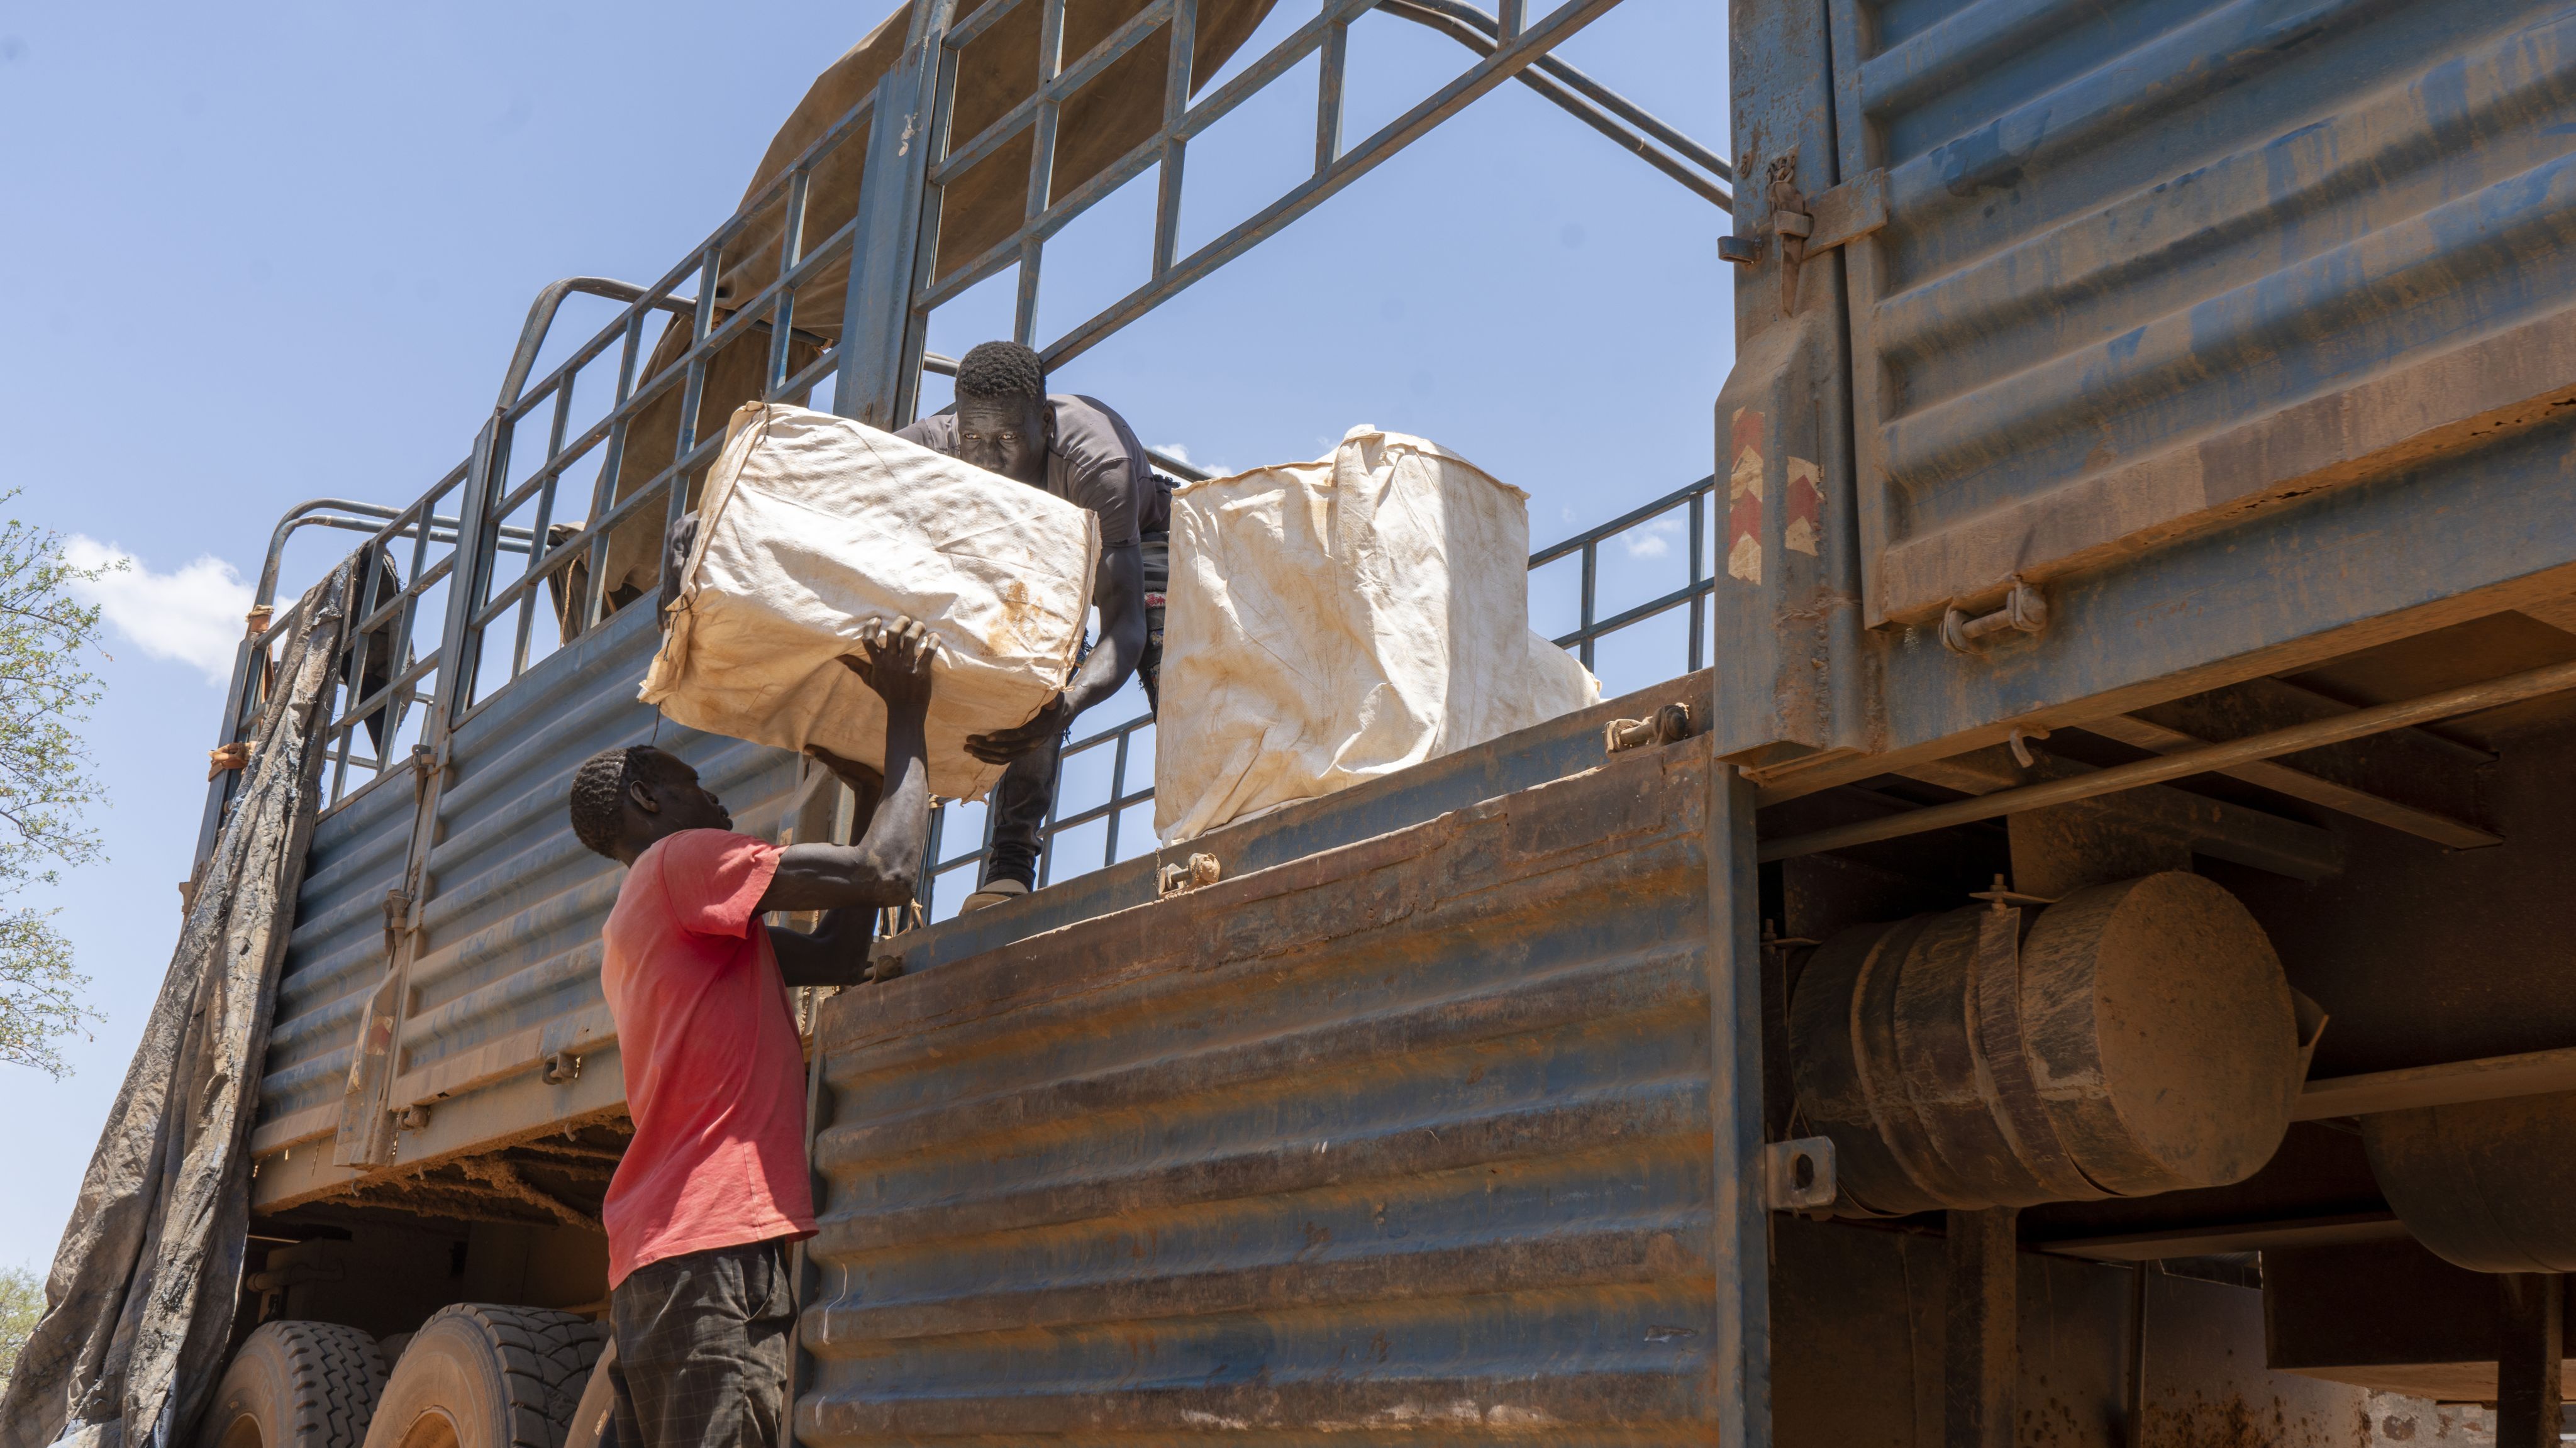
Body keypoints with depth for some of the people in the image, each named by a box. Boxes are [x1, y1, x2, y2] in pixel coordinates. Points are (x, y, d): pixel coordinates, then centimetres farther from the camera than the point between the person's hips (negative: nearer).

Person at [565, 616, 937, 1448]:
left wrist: (872, 798, 25)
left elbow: (835, 956, 22)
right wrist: (907, 718, 3)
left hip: (653, 1255, 10)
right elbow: (889, 875, -10)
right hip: (714, 1245, -10)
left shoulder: (635, 928, 30)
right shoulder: (687, 860, 0)